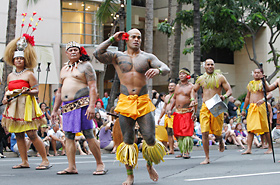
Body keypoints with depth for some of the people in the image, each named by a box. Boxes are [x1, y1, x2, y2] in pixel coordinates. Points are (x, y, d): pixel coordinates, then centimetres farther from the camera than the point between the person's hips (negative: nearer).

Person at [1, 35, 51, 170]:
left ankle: (45, 160, -4)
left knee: (32, 134, -11)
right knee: (18, 135, 5)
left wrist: (28, 91, -24)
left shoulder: (29, 74, -2)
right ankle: (24, 161, 11)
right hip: (13, 107, 6)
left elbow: (36, 91, -4)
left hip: (26, 106, -6)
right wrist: (5, 97, 4)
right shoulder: (10, 76, 14)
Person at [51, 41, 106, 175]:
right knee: (69, 136, 2)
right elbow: (59, 92, 26)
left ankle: (100, 164, -1)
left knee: (89, 135, -8)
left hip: (82, 105, -7)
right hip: (67, 107, 7)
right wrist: (54, 110, 20)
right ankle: (71, 167, 3)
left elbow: (92, 87, -8)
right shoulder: (64, 69, 21)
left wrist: (92, 106, -19)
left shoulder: (85, 66, 1)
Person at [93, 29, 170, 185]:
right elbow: (98, 54, -5)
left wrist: (158, 70, -28)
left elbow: (166, 69, -5)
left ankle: (150, 165, 23)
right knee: (128, 140, 2)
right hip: (125, 102, 0)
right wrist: (112, 39, -3)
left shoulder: (147, 57, 8)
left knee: (150, 138, -5)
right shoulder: (118, 57, 9)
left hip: (143, 102, 0)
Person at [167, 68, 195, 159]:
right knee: (178, 133, 4)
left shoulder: (191, 86, -2)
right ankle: (182, 151, 11)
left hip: (187, 112, -6)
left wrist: (194, 111, -18)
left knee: (187, 133, -12)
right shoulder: (177, 86, 17)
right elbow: (174, 98, 22)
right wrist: (170, 109, 12)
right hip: (177, 112, 6)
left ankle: (187, 152, -12)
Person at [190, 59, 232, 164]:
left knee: (217, 132, 1)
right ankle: (207, 158, -1)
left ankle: (220, 141, 40)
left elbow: (229, 90, 3)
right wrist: (193, 99, 7)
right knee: (204, 133, -7)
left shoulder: (220, 77, 2)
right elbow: (194, 90, 25)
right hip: (205, 107, 2)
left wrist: (224, 96, -18)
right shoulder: (201, 78, 11)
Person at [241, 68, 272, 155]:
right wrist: (243, 109, 22)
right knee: (250, 128, -2)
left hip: (261, 106, -5)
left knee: (265, 128, -2)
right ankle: (249, 149, -4)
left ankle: (270, 147, 7)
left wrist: (263, 99, -28)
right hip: (251, 107, 5)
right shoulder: (250, 84, 19)